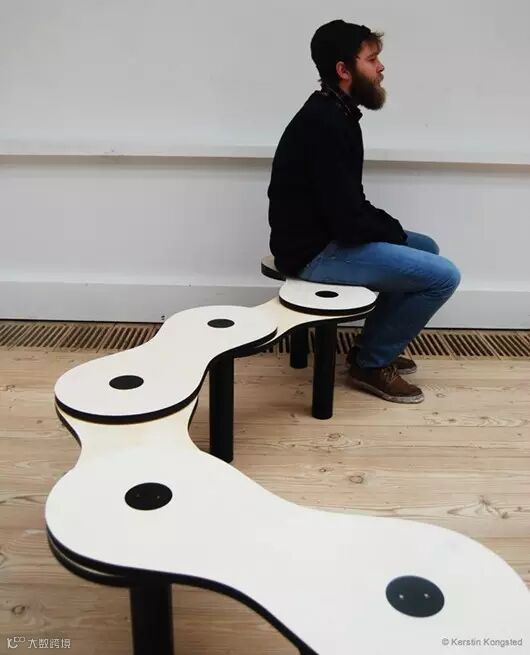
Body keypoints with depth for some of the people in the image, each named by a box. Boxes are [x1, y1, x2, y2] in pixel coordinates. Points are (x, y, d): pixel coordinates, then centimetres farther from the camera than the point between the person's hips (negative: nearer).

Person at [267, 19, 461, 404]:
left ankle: (375, 346, 23)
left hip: (325, 238, 10)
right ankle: (372, 363, 4)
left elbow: (351, 205, 16)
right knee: (443, 275, -11)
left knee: (426, 248, 22)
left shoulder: (334, 115, 11)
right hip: (315, 252, -10)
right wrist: (395, 233, -6)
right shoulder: (325, 124, -21)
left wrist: (393, 230, 3)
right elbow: (349, 220, -24)